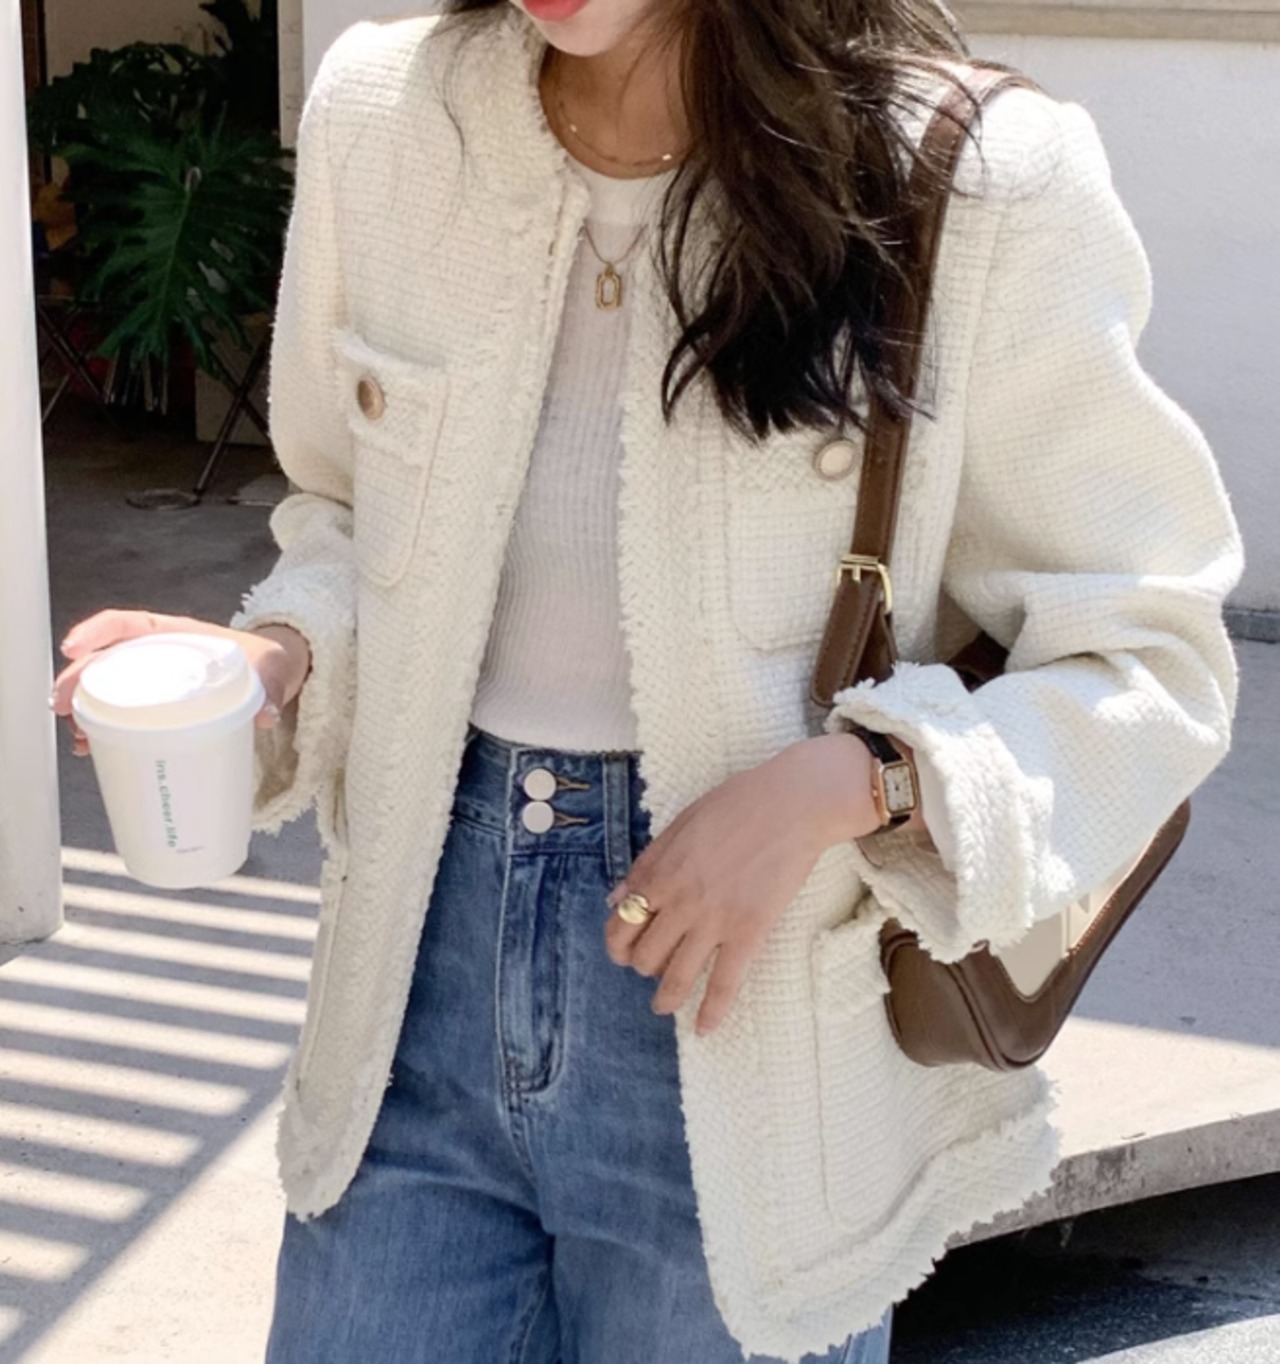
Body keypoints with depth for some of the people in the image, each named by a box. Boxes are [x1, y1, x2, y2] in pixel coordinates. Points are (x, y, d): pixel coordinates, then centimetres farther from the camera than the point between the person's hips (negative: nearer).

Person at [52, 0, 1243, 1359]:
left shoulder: (982, 186, -15)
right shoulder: (381, 114, -2)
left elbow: (1147, 660, -8)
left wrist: (836, 782, -23)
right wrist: (278, 659, -10)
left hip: (746, 1041, -3)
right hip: (426, 987, 3)